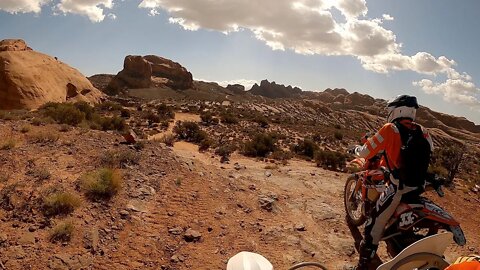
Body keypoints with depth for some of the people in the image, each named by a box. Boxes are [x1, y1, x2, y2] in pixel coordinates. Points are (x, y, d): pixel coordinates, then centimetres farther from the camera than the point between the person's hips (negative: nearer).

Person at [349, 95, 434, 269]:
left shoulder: (390, 129, -12)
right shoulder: (422, 131, 5)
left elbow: (365, 152, -10)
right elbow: (429, 153, 20)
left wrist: (356, 149, 12)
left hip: (399, 188, -6)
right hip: (420, 186, 6)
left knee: (375, 222, 0)